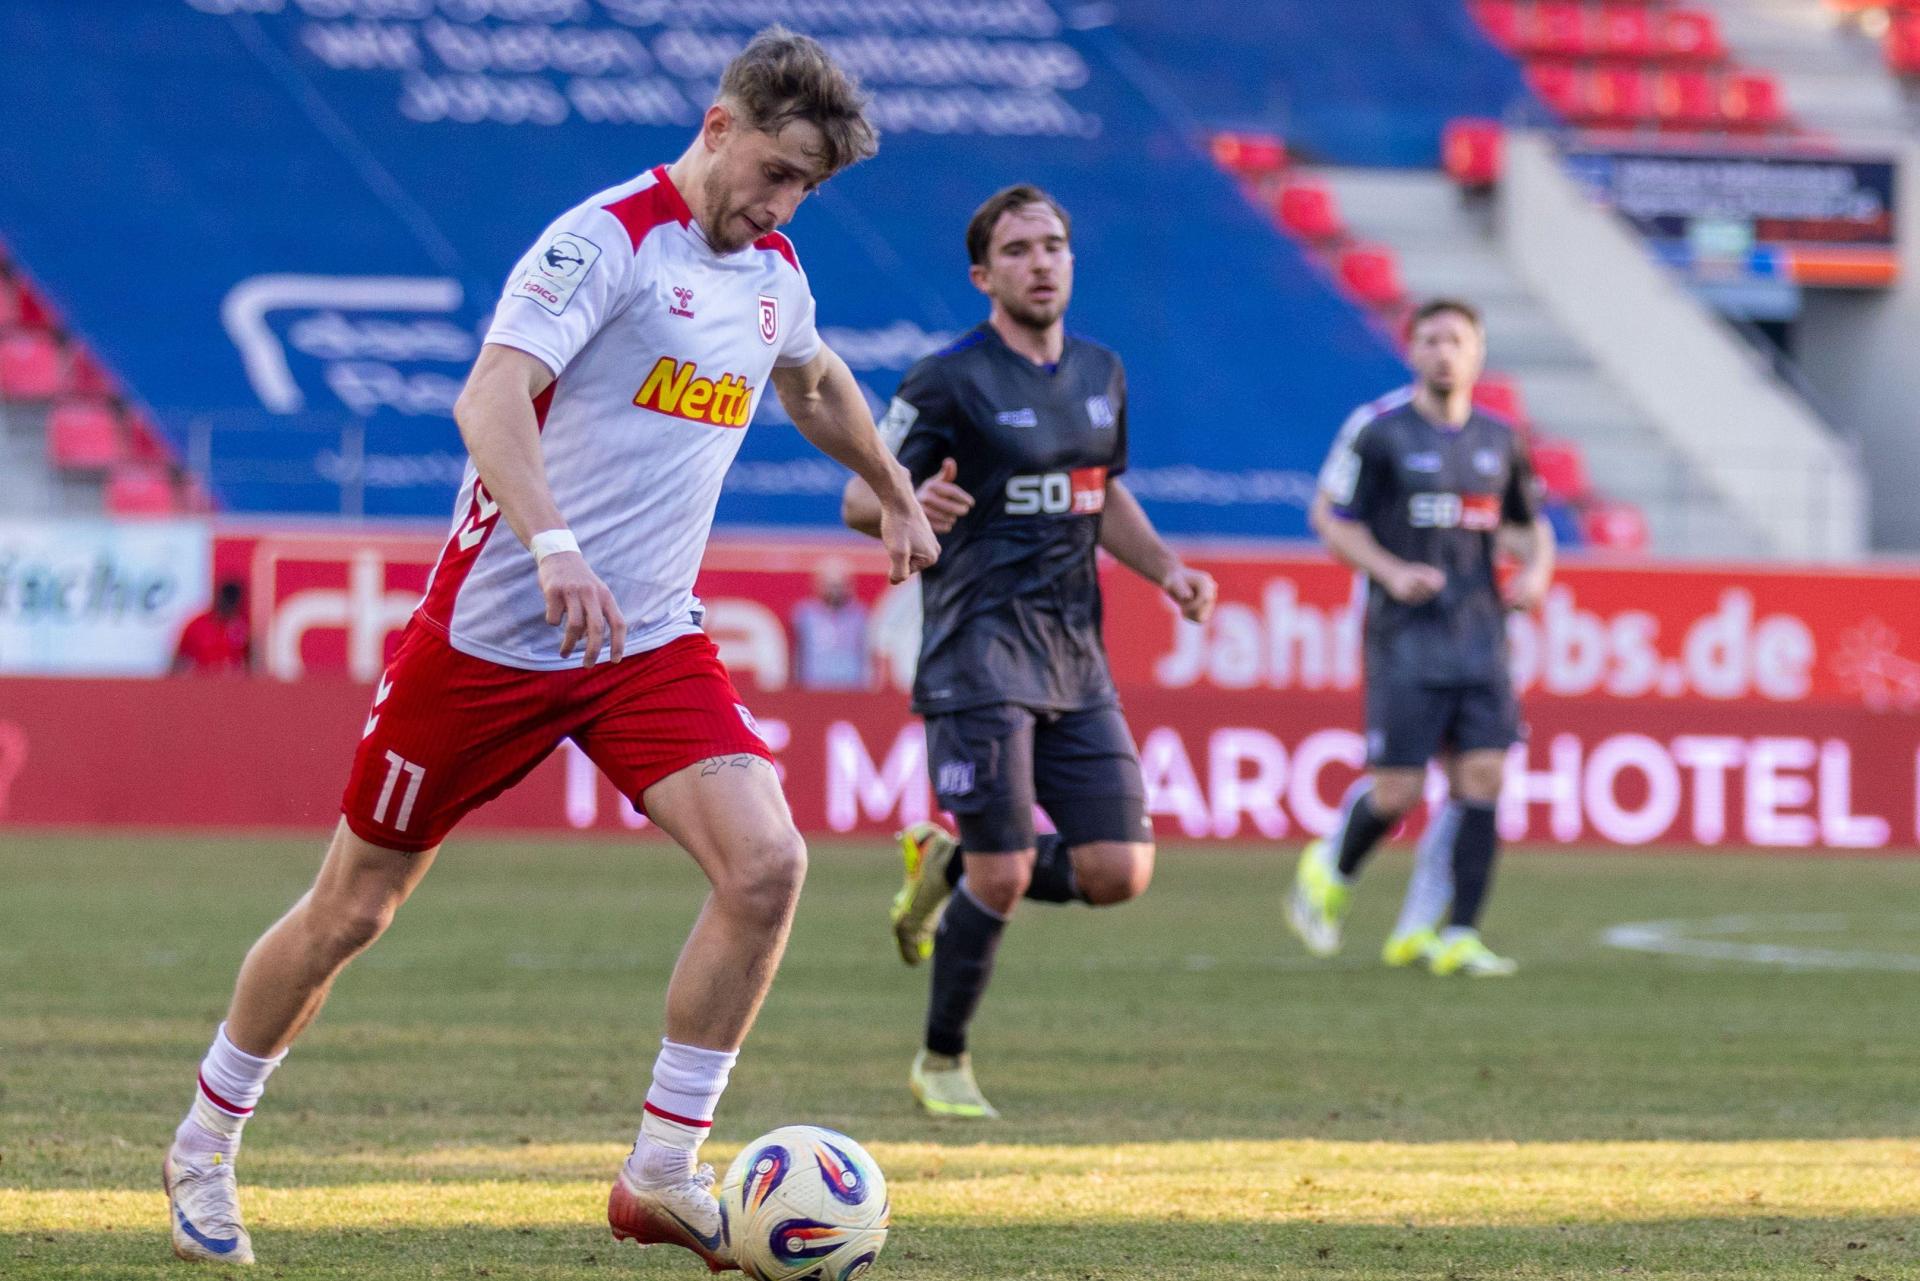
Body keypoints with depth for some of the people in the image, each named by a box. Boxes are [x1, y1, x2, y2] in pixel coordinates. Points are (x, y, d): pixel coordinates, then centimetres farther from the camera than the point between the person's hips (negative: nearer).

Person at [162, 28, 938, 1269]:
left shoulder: (774, 274, 8)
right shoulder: (605, 239, -16)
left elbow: (816, 382, 33)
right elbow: (491, 397, -30)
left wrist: (897, 497, 41)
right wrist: (554, 546, -44)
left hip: (652, 644, 6)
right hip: (493, 633, -6)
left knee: (767, 863, -18)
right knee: (354, 908, 5)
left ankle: (663, 1175, -9)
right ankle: (204, 1150, 26)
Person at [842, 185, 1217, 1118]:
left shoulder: (1100, 375, 12)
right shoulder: (949, 382, -7)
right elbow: (859, 500, -5)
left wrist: (1166, 569, 9)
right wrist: (915, 506, -29)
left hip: (1076, 659, 6)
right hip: (978, 653, -6)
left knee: (1119, 873, -3)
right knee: (1003, 877, -10)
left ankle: (949, 868, 24)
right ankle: (942, 1062, 12)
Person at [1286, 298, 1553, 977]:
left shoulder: (1499, 439, 11)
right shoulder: (1378, 430, -3)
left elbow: (1529, 524, 23)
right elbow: (1329, 517, -1)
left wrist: (1536, 571, 2)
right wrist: (1391, 572, -15)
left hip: (1480, 633, 4)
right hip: (1405, 634, -4)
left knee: (1480, 779, -8)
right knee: (1397, 788, -6)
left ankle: (1427, 932, -4)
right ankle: (1329, 871, 25)